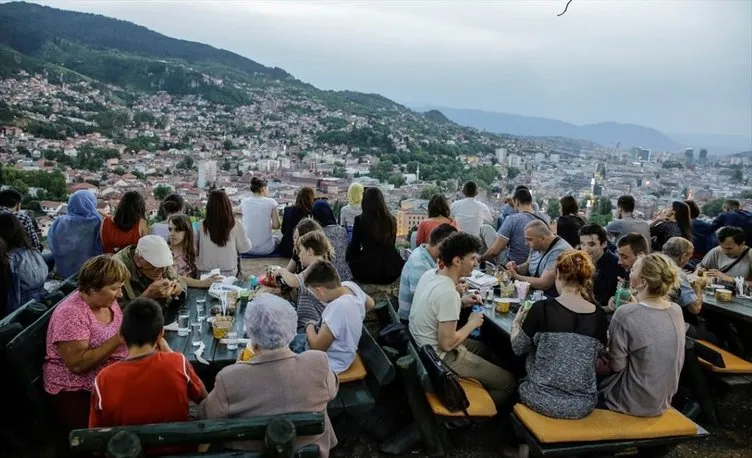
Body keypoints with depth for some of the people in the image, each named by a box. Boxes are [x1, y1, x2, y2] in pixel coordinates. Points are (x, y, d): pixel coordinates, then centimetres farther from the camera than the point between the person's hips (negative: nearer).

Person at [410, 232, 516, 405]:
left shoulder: (429, 274, -3)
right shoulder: (448, 293, -30)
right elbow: (447, 344, -27)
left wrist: (461, 303, 4)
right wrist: (472, 324, -12)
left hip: (423, 345, 10)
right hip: (440, 357, -9)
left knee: (483, 349, 31)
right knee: (509, 382, 0)